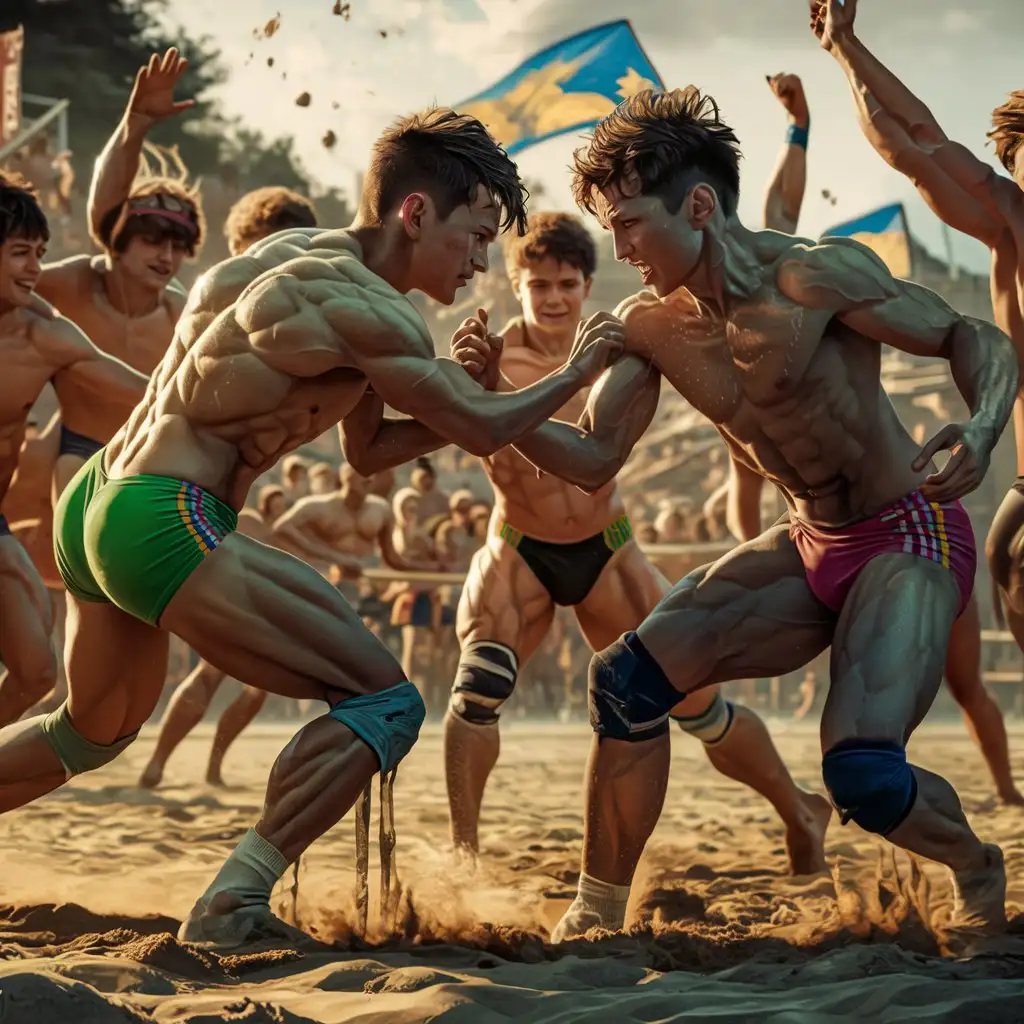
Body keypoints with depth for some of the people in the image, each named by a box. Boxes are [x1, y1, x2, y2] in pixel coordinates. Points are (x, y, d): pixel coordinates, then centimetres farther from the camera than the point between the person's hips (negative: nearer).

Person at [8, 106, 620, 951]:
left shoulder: (310, 256, 17)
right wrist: (579, 371, 9)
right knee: (385, 703, -6)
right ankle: (233, 906, -10)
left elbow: (369, 449, 22)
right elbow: (480, 431, -6)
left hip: (96, 502, 10)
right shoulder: (361, 305, -14)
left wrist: (462, 398, 9)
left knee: (96, 729, 32)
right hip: (164, 524, -10)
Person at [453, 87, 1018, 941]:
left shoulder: (816, 278, -22)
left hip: (912, 540, -7)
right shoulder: (650, 326, -3)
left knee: (863, 775, -25)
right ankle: (596, 918, 7)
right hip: (811, 549, 7)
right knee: (630, 676, -7)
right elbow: (593, 460, -3)